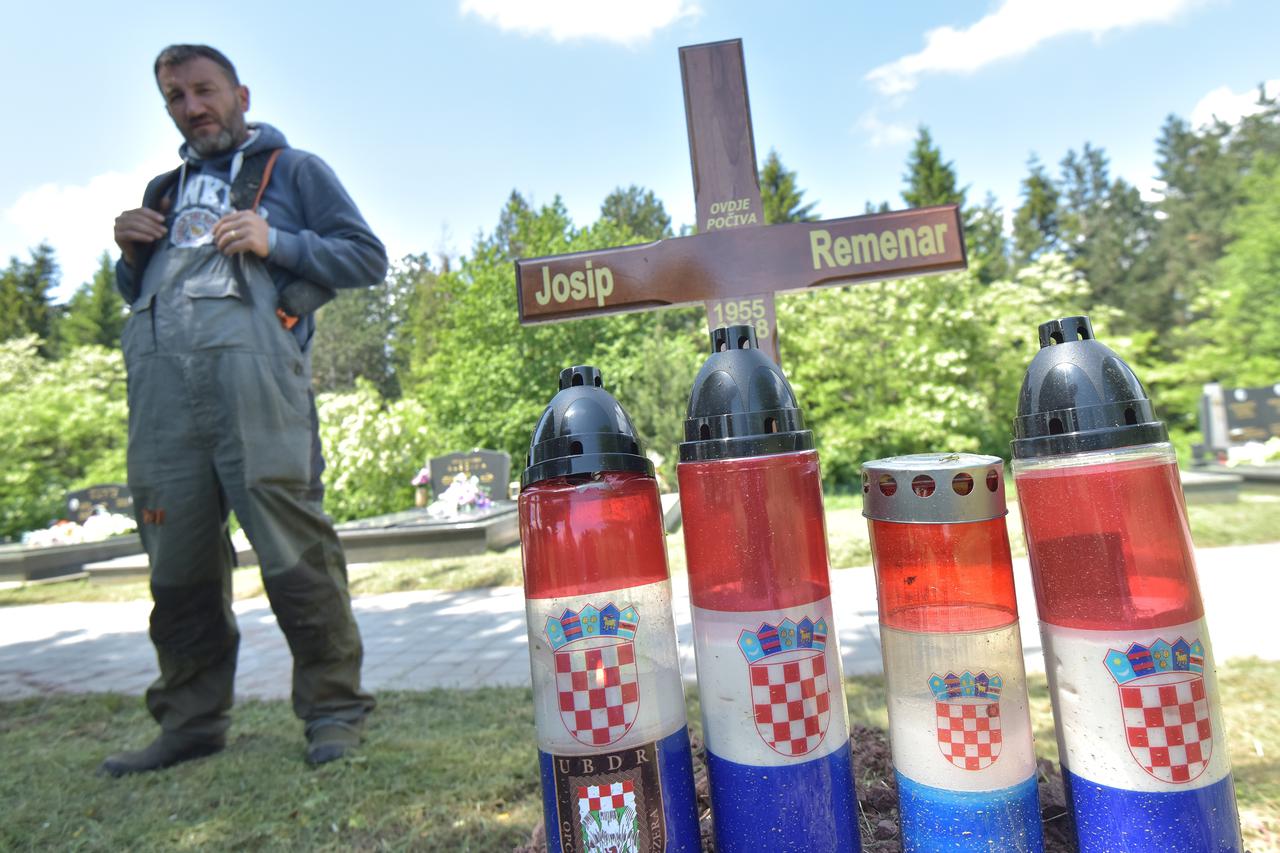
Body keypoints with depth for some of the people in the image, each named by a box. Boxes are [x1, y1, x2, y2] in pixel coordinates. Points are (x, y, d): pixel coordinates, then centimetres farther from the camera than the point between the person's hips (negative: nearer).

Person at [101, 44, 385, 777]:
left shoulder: (293, 168, 18)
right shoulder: (164, 191, 31)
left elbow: (368, 257, 7)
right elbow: (138, 293, 34)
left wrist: (275, 242, -5)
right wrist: (131, 256, 12)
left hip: (250, 364, -5)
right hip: (161, 376, 6)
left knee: (292, 548, -10)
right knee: (177, 554, 6)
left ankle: (335, 708, 2)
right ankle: (192, 721, 19)